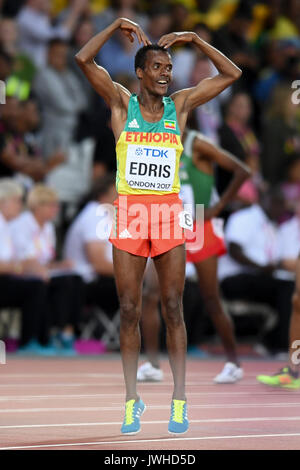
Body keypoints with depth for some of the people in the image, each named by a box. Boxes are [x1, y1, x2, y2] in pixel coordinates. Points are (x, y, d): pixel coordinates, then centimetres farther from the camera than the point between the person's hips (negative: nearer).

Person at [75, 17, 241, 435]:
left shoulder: (179, 106, 9)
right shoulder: (122, 103, 5)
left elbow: (232, 74, 9)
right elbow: (84, 59, -6)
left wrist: (194, 39, 3)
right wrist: (116, 26, -5)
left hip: (168, 212, 1)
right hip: (129, 213, -1)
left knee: (173, 309, 0)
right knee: (129, 311, 1)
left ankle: (179, 399, 4)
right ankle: (132, 400, 7)